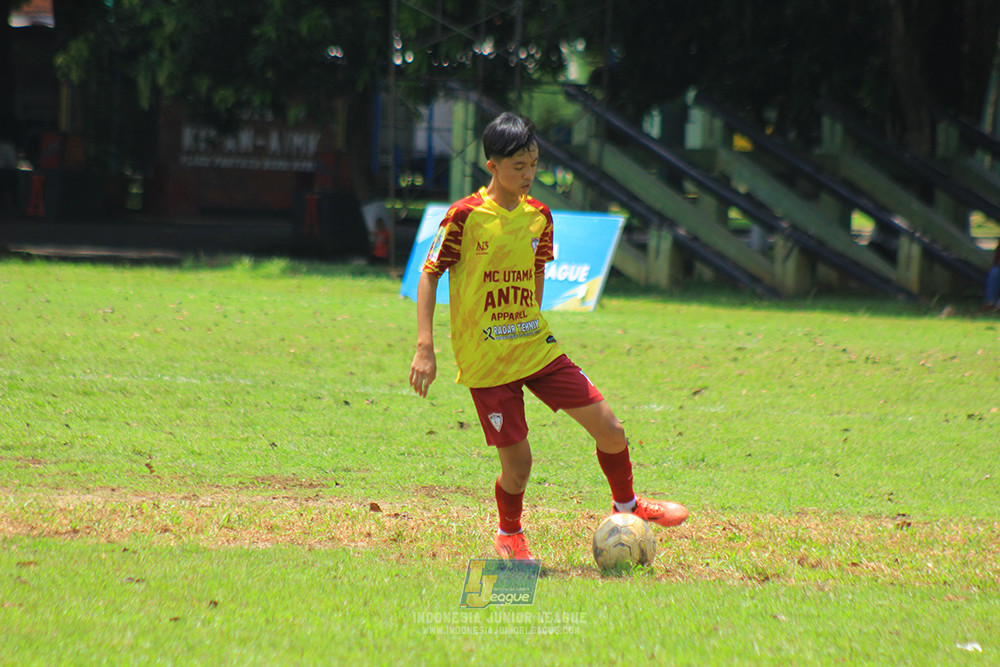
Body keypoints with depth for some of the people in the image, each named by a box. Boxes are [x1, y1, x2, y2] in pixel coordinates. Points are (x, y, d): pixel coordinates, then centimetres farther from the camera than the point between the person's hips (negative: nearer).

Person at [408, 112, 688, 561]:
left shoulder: (538, 216, 4)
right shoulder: (465, 216, -12)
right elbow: (429, 275, -7)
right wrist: (424, 348, -12)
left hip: (536, 347, 5)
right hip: (485, 362, -5)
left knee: (609, 430, 0)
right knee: (517, 461, -6)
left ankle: (626, 505, 27)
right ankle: (509, 536, 24)